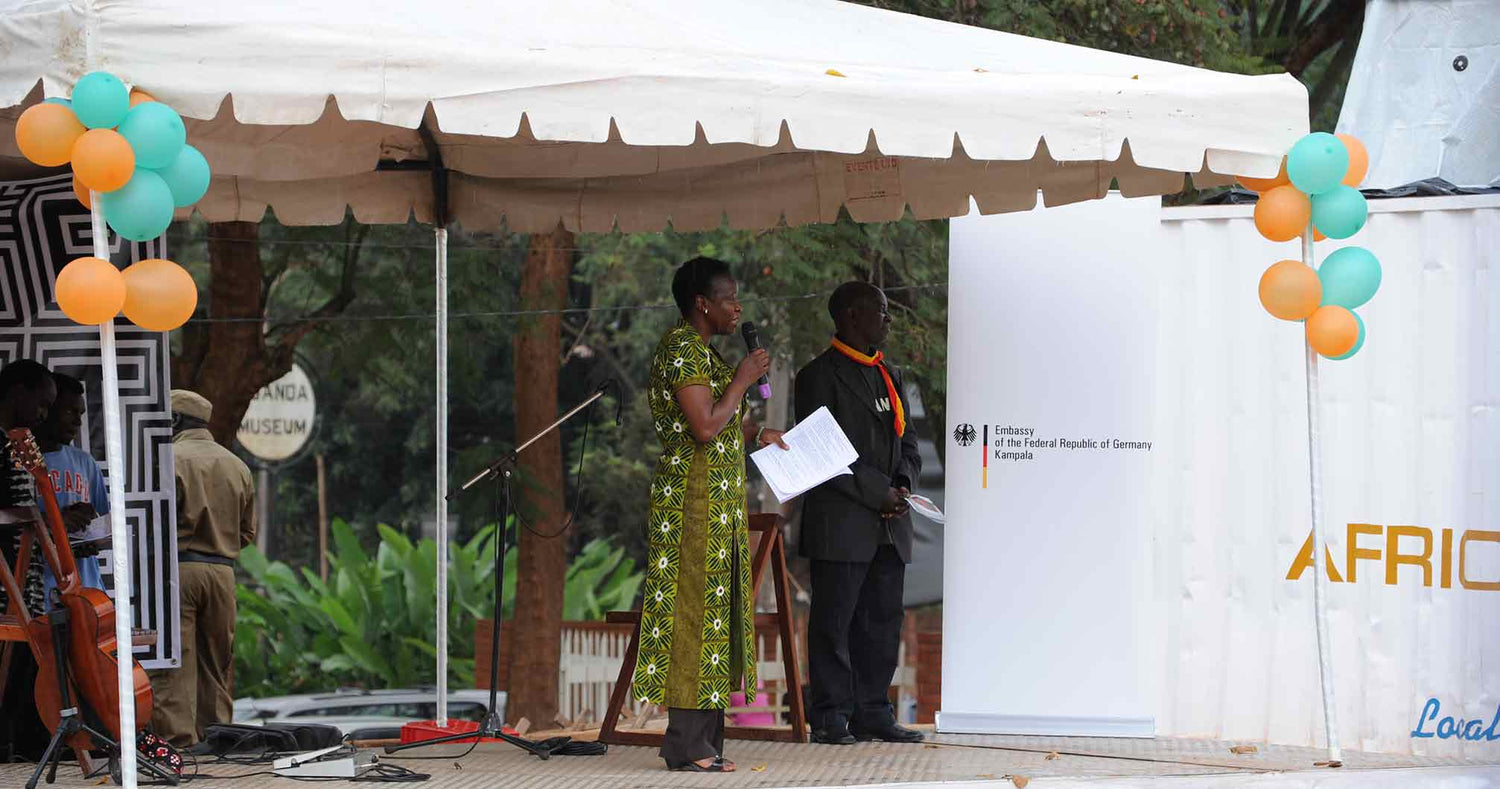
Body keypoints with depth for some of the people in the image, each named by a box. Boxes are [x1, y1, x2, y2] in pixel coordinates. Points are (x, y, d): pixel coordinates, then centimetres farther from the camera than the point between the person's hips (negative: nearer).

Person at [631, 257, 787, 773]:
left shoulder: (699, 350, 18)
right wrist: (743, 379, -12)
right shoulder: (684, 350, -14)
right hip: (695, 495, -11)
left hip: (717, 503, 11)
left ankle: (704, 741, 11)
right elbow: (704, 427, -22)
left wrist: (756, 433, 19)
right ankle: (688, 744, -8)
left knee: (711, 610, 9)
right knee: (697, 612, -9)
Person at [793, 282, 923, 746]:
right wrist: (877, 492, -14)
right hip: (842, 523, -7)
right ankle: (830, 717, -1)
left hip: (890, 525, 7)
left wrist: (903, 484, 0)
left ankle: (873, 712, 12)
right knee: (834, 620, -4)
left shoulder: (890, 376, 19)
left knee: (883, 620, 7)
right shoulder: (820, 375, -5)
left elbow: (907, 440, 21)